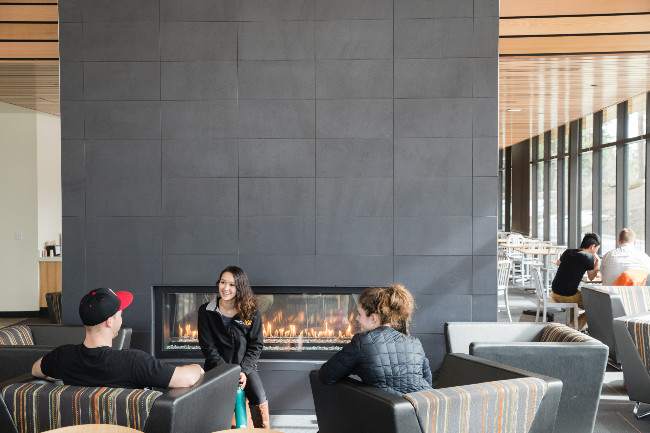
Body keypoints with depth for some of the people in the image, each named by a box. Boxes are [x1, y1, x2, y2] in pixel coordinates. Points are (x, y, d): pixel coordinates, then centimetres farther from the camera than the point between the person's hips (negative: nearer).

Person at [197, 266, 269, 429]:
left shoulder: (251, 312, 0)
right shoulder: (206, 311, -1)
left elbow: (256, 346, 3)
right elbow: (208, 346, -3)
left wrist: (244, 371, -12)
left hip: (245, 365, 1)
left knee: (260, 401, -20)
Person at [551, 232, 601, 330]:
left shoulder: (568, 252, 6)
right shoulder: (588, 257, -11)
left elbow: (558, 263, 28)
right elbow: (591, 277, 4)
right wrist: (598, 261, 14)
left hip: (554, 294, 7)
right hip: (568, 296, -7)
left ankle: (572, 324, 38)